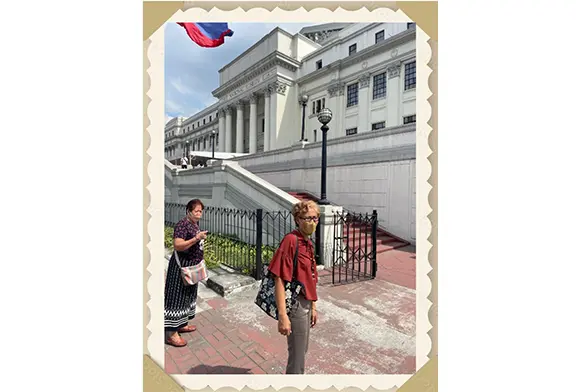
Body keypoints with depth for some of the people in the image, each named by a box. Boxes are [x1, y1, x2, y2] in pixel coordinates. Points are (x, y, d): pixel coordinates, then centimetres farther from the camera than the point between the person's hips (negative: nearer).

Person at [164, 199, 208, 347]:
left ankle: (181, 324, 35)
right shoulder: (182, 225, -21)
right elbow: (178, 246, -30)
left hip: (191, 266, 9)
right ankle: (171, 334, 11)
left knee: (187, 295, 19)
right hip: (181, 267, -9)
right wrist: (197, 238, -37)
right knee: (177, 297, 0)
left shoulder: (195, 224, 7)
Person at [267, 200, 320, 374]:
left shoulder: (308, 243, 6)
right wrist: (282, 316, -24)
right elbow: (279, 280, -23)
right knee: (297, 356, 9)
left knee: (302, 352, 25)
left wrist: (313, 307, 18)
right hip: (296, 305, -9)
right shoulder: (291, 240, -21)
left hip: (306, 304, 9)